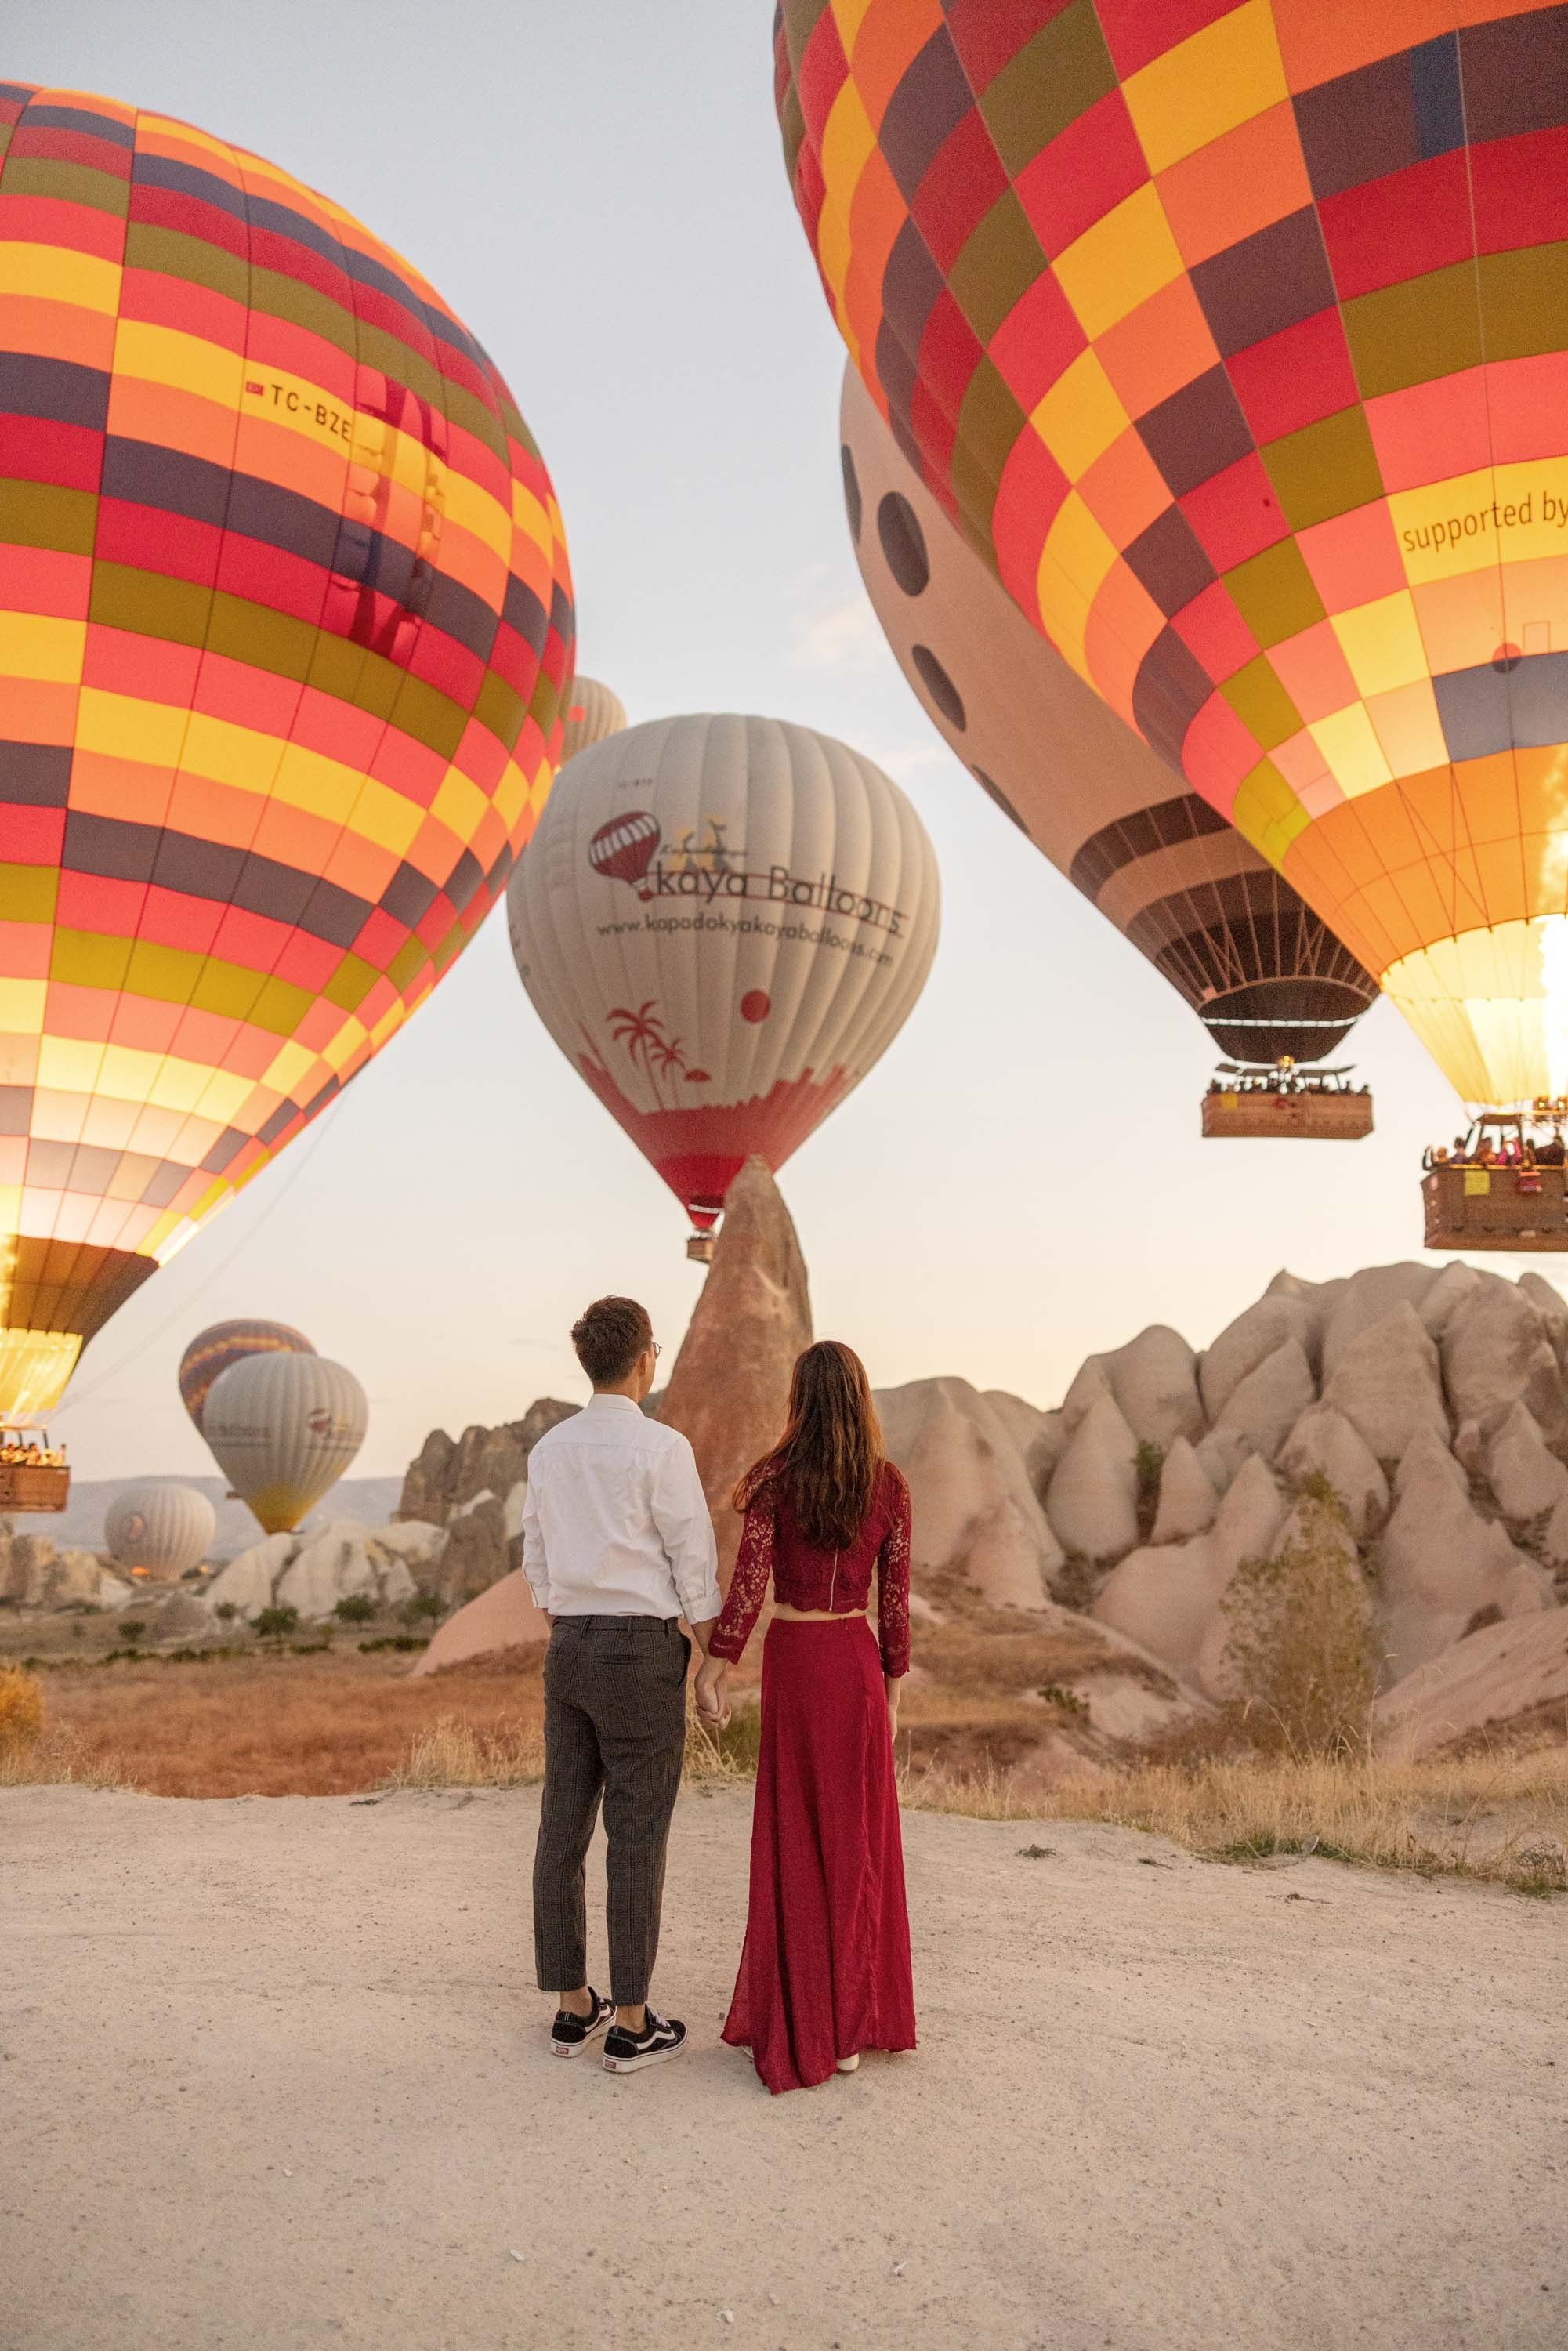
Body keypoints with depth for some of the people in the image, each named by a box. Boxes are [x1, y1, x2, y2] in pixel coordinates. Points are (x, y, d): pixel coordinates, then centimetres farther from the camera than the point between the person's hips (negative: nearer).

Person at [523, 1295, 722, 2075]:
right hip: (641, 1656, -6)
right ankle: (632, 2026, 10)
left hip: (569, 1652, 6)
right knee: (637, 1839, 2)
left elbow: (540, 1564, 13)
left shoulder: (549, 1448, 6)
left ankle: (573, 2007, 22)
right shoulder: (664, 1448, -15)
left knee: (565, 1829, 12)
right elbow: (694, 1565, -12)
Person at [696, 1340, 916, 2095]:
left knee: (796, 1839, 8)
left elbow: (748, 1580, -15)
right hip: (857, 1661, 2)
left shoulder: (775, 1478, -8)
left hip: (792, 1660, -2)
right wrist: (893, 1684, 10)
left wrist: (715, 1666, -12)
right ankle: (853, 2019, 17)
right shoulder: (890, 1486, -2)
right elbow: (895, 1599, 2)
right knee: (858, 1835, 11)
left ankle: (798, 2023, 14)